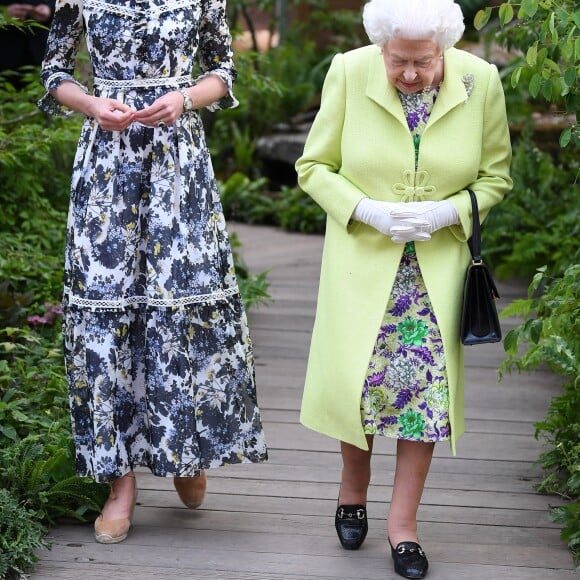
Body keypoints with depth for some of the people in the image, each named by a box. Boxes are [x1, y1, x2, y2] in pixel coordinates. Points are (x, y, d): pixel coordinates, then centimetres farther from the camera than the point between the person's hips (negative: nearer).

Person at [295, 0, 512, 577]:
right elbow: (314, 166, -1)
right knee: (355, 377, -4)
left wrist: (448, 211, -15)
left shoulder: (480, 81, -8)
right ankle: (353, 487, 27)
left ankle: (403, 523, 13)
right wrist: (366, 210, -17)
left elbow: (495, 176, 4)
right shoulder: (349, 73, -10)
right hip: (362, 256, -1)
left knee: (429, 384, -1)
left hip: (438, 263, 1)